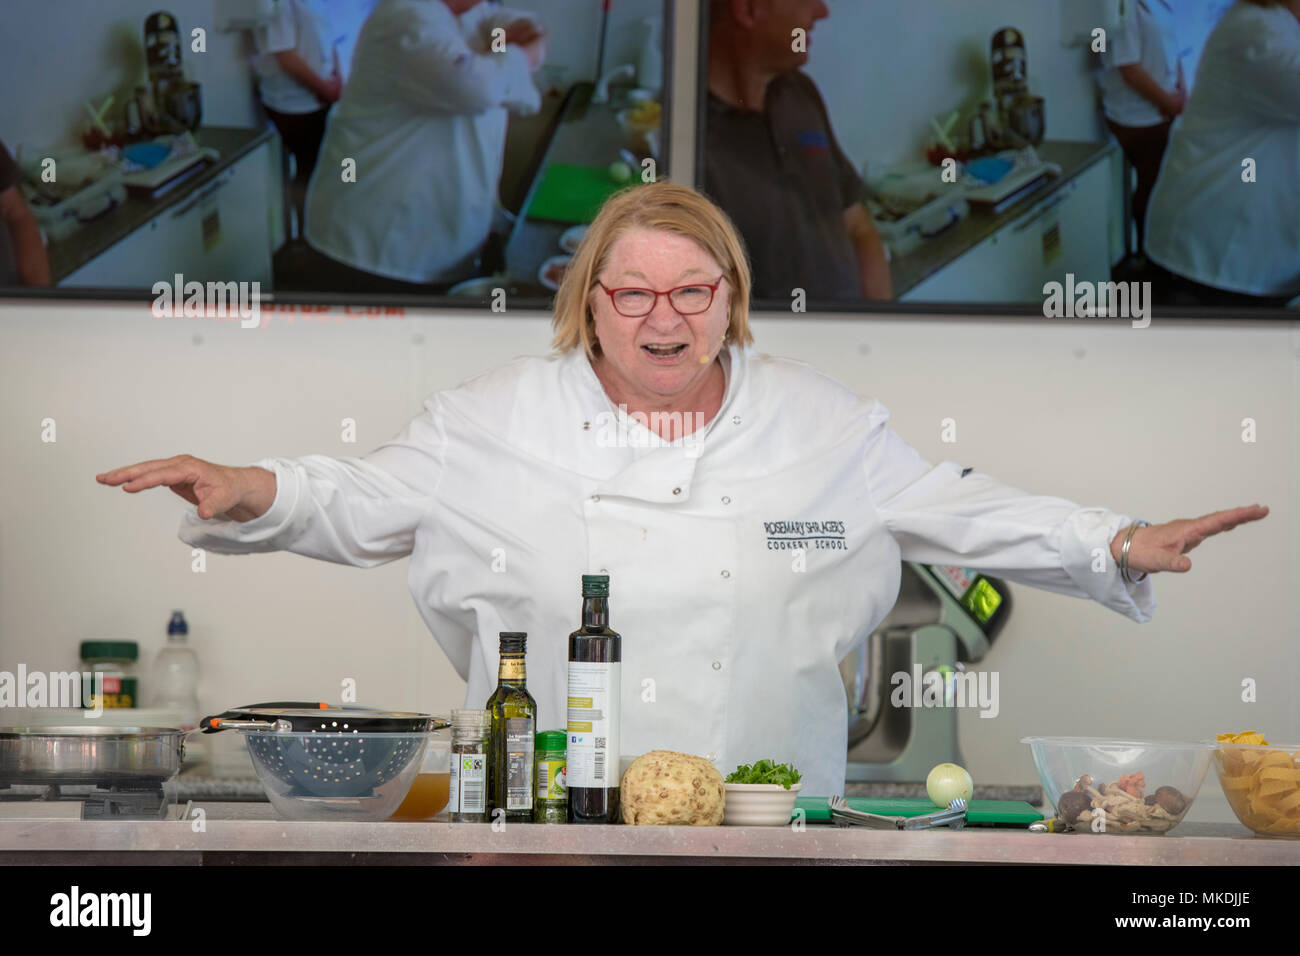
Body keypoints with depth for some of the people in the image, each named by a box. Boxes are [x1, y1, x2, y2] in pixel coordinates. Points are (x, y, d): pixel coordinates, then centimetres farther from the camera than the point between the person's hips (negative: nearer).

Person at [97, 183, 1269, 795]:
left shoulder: (825, 424, 10)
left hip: (770, 828, 1)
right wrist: (254, 494, -8)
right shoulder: (503, 420, 7)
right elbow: (367, 503, 10)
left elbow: (961, 512, 13)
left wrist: (1121, 546, 4)